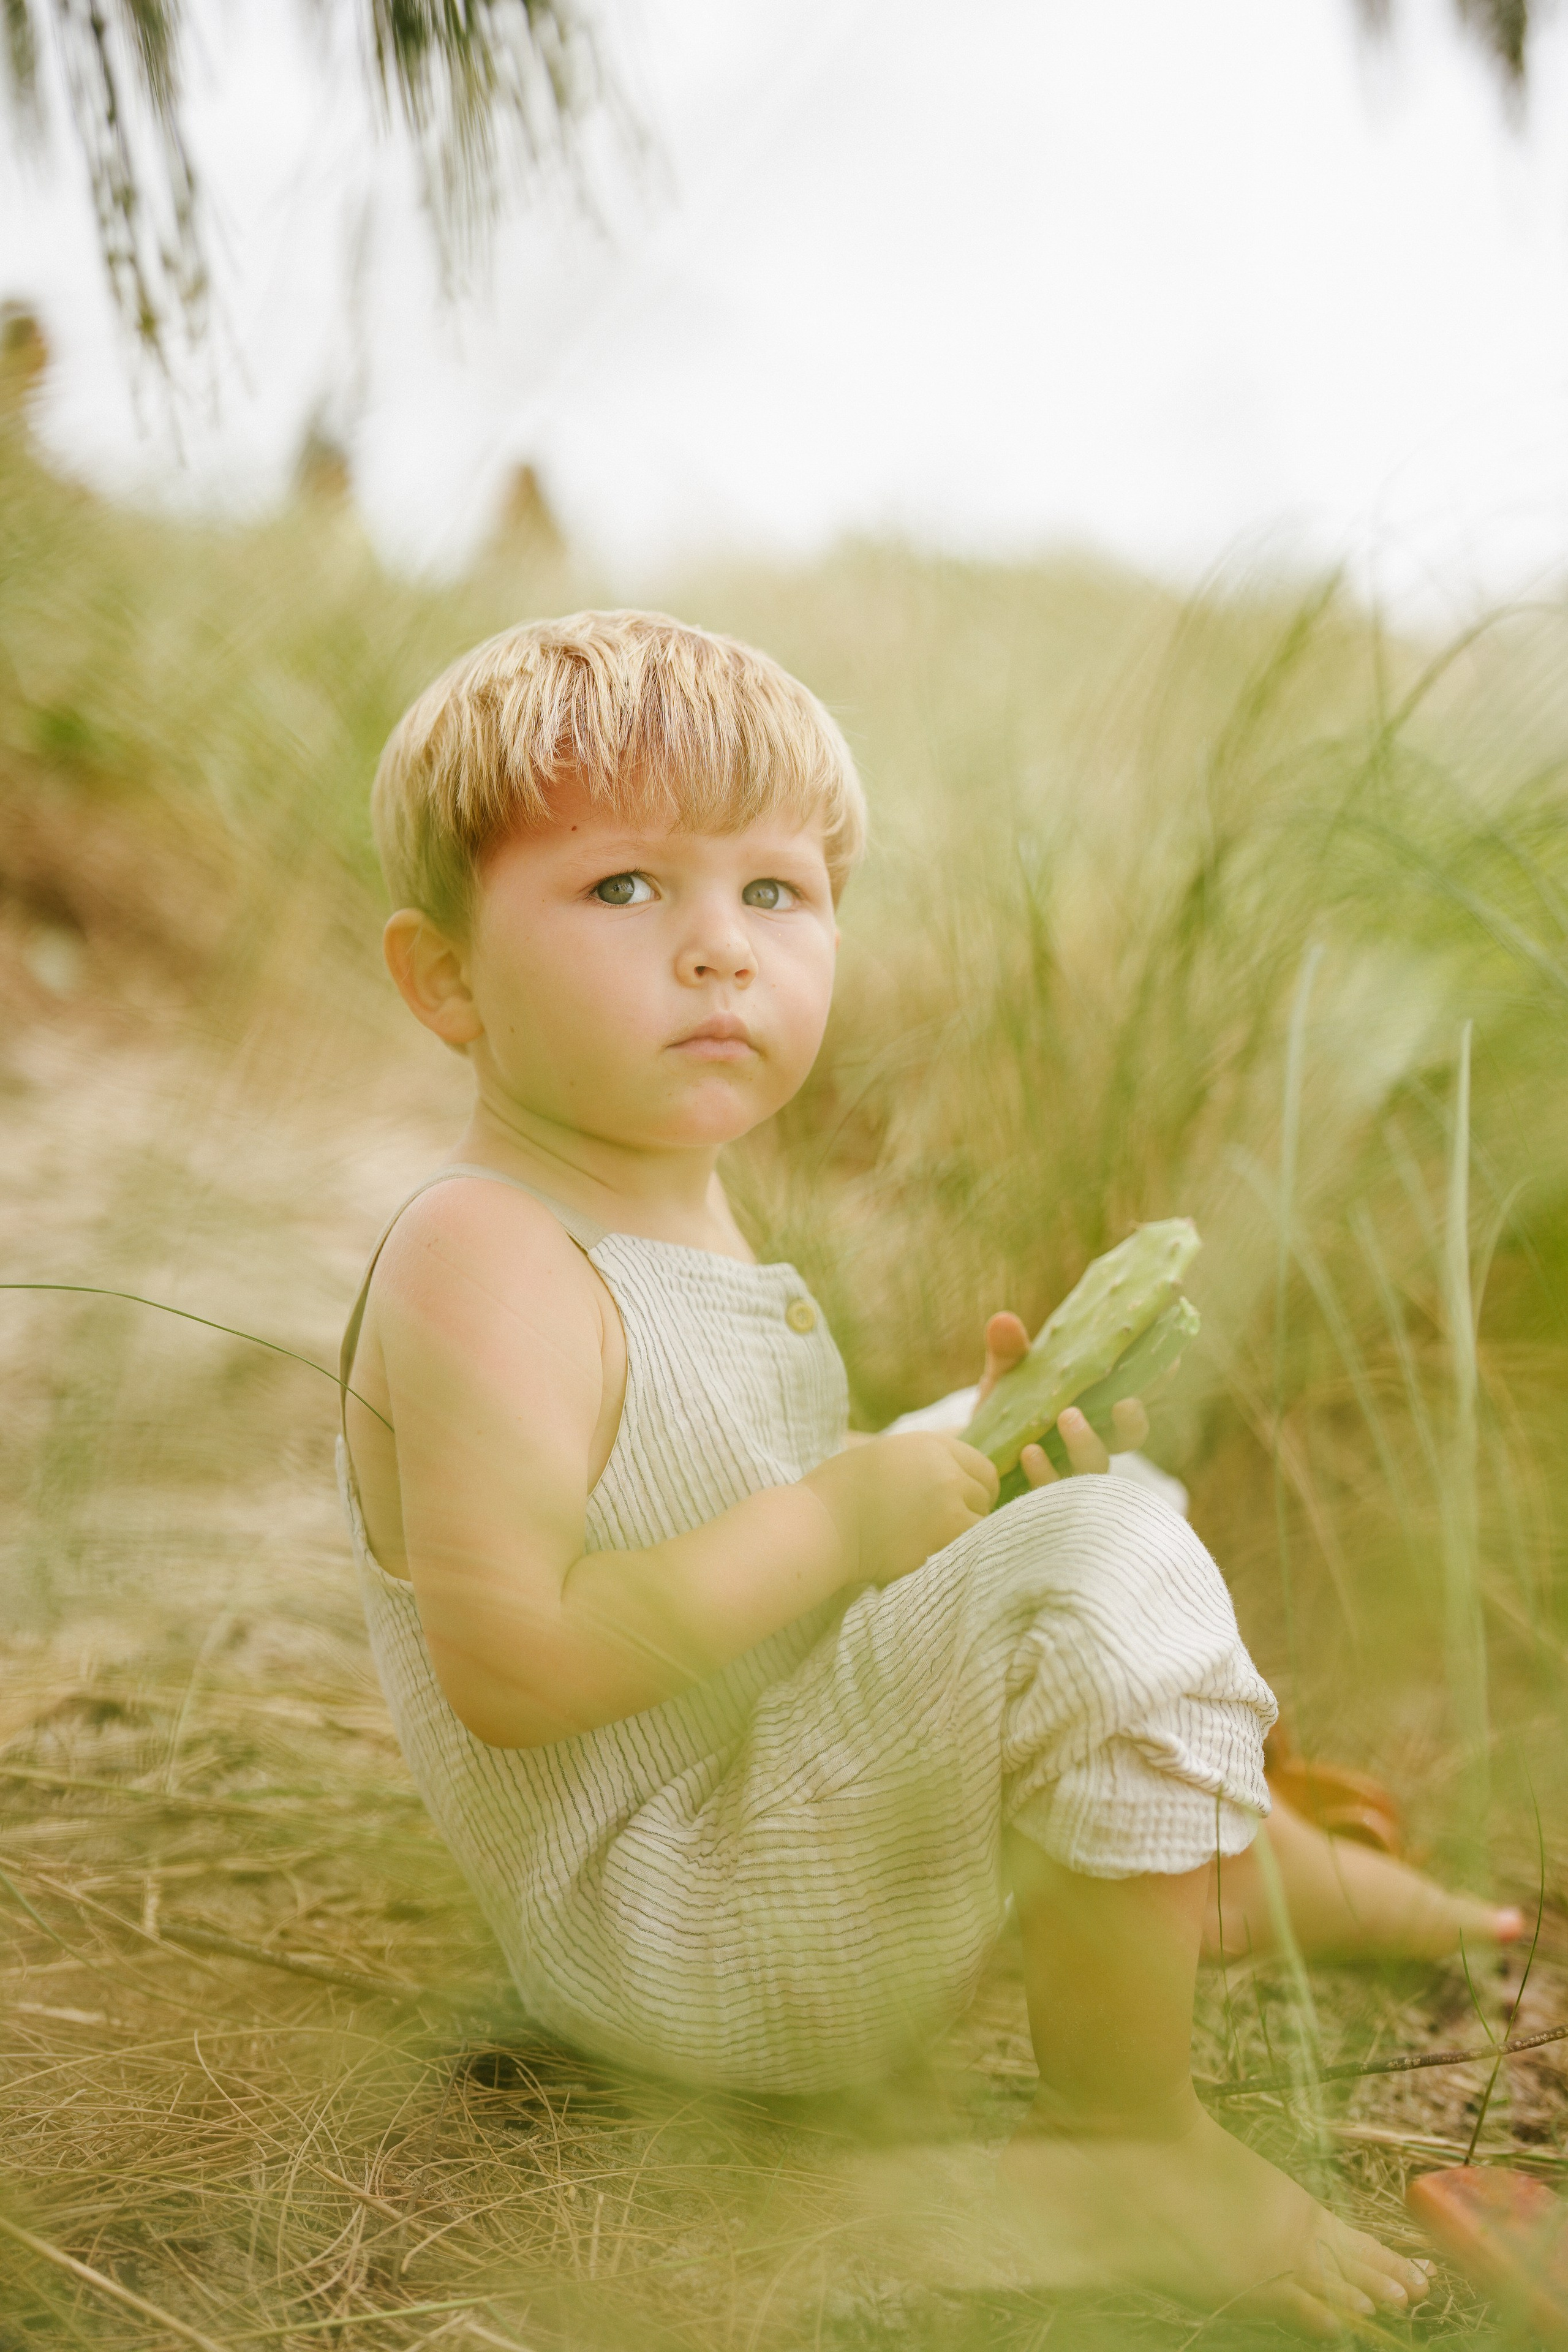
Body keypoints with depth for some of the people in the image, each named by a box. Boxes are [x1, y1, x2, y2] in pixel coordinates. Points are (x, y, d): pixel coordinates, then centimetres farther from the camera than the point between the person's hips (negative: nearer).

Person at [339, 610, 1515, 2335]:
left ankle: (1258, 1869, 51)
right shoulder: (480, 1262, -24)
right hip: (663, 1949, -11)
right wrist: (836, 1520, -27)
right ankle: (1121, 2137, -15)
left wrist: (962, 1449, 2)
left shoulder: (686, 1223, 9)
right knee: (1115, 1572, -28)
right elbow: (511, 1659, -33)